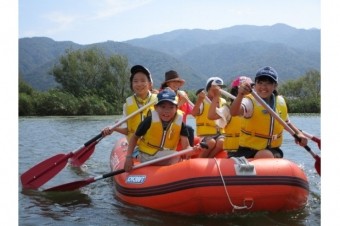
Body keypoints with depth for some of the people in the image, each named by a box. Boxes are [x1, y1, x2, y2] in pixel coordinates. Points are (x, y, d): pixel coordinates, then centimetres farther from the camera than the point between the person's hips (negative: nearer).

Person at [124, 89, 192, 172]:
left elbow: (186, 145, -13)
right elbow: (134, 137, -3)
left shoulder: (180, 123, -9)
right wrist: (129, 157, -12)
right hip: (148, 156, -3)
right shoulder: (150, 121, -14)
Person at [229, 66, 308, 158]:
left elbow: (286, 122, 23)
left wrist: (298, 133, 6)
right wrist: (240, 95, -59)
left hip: (273, 150, 5)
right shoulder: (250, 101, -16)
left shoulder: (280, 101, 2)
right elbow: (233, 112, -40)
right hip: (249, 150, -5)